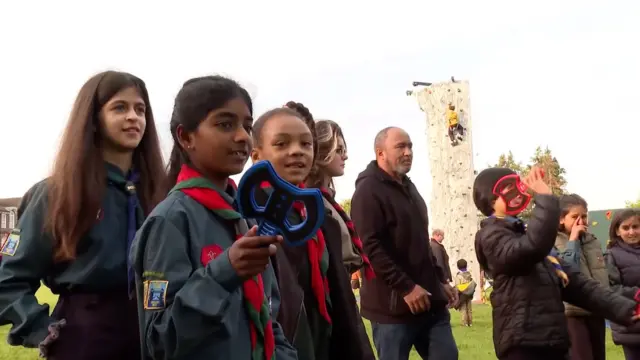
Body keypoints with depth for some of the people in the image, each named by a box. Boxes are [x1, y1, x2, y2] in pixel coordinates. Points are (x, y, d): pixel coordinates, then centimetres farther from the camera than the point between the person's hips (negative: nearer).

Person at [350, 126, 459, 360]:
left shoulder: (408, 187, 19)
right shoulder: (368, 191, -9)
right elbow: (370, 247, -19)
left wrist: (440, 279, 19)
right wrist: (406, 287, -22)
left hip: (430, 300, 8)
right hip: (393, 305, -8)